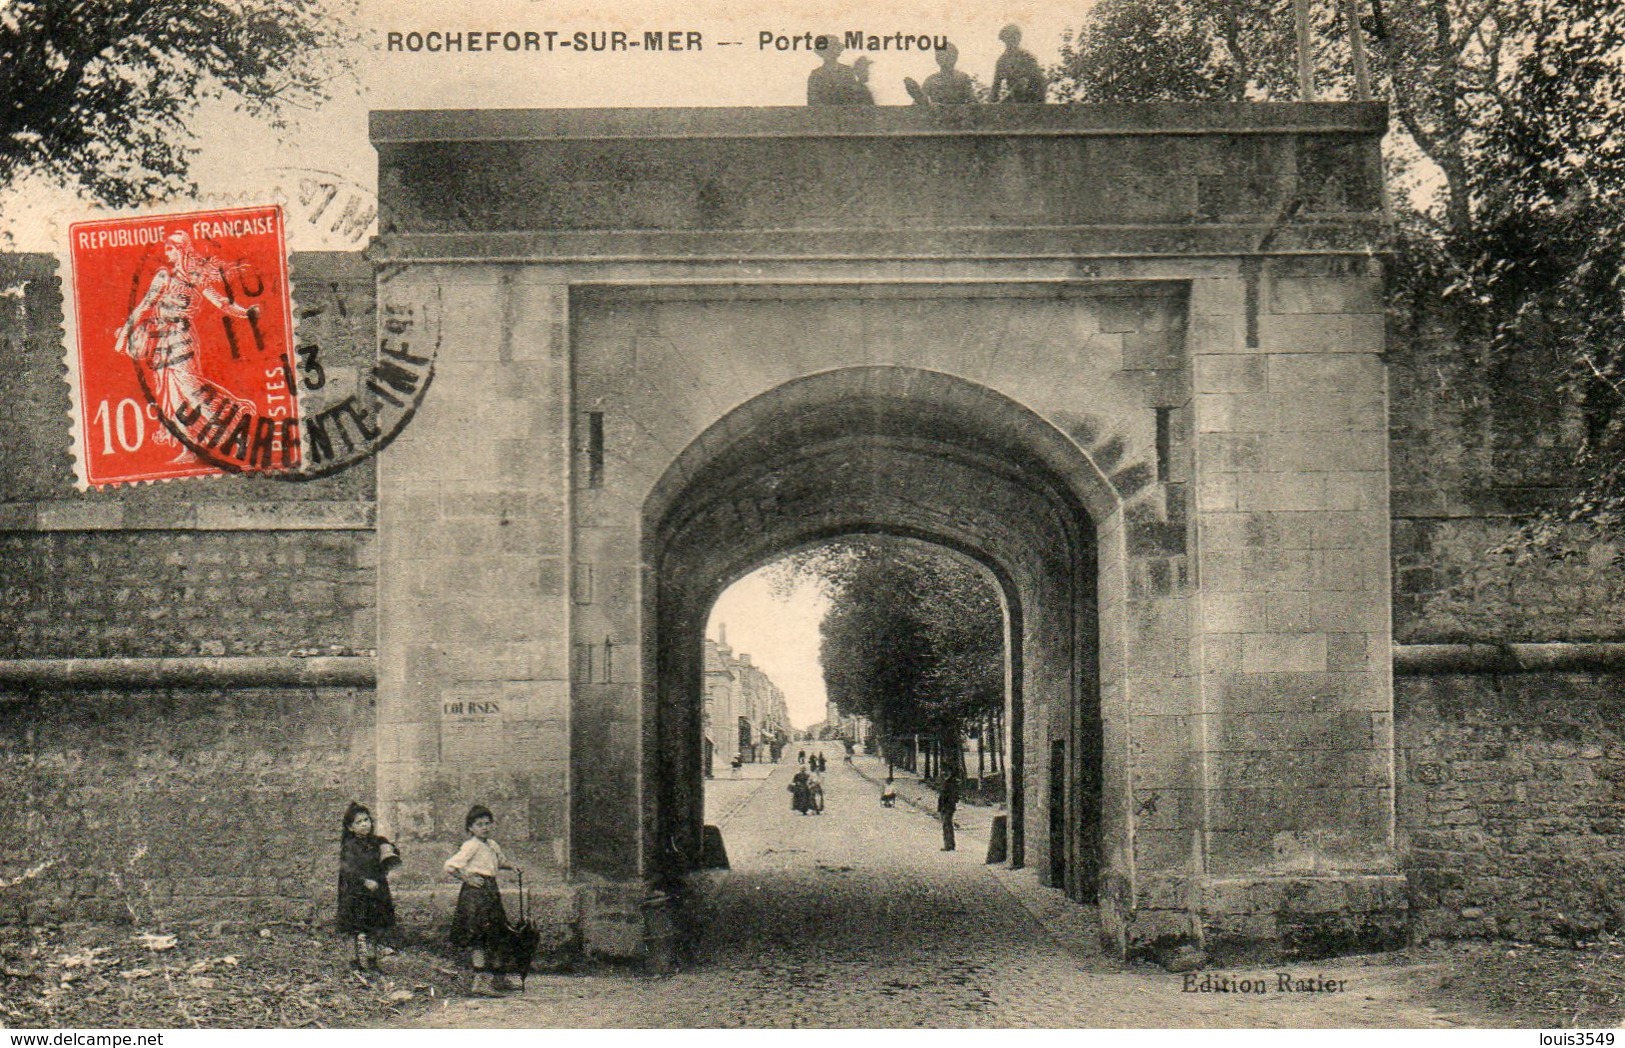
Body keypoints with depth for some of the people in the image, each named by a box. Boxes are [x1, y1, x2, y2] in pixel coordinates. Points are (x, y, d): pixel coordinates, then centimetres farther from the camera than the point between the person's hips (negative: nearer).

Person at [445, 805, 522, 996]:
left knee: (495, 936, 14)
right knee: (478, 938, -11)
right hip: (475, 892, -9)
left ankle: (497, 978, 24)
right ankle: (480, 981, -11)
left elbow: (500, 861, 35)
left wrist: (511, 865, 16)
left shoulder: (493, 845, 14)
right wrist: (467, 879, -15)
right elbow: (450, 866, -19)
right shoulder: (471, 846, -11)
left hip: (491, 890, 9)